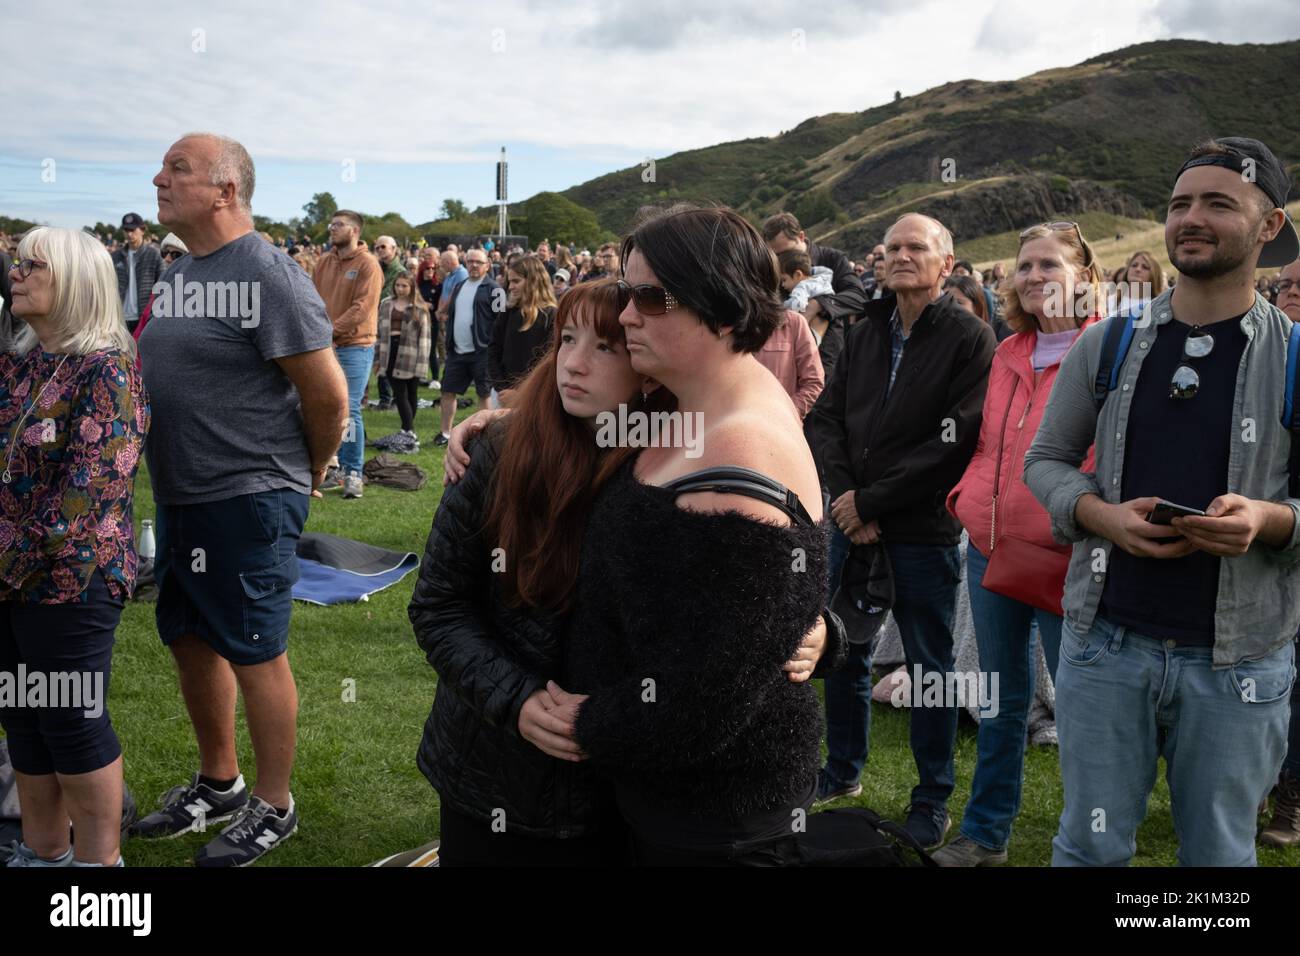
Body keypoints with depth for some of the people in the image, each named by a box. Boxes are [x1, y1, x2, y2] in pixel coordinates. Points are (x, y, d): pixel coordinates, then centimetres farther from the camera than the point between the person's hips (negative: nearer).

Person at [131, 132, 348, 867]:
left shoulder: (268, 275, -17)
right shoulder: (178, 273, 11)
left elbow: (329, 395, -18)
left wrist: (302, 473, -4)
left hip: (246, 503, -9)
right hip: (179, 497, 9)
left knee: (255, 654, 3)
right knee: (190, 640, 18)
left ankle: (273, 807, 20)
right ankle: (219, 782, 36)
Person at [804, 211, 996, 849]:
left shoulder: (970, 338, -8)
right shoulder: (863, 334, 9)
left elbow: (954, 442, -16)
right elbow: (825, 418, 5)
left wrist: (872, 500, -15)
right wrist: (845, 497, -10)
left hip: (923, 532, -5)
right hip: (853, 525, 5)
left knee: (929, 667, 8)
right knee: (845, 652, 16)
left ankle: (932, 801, 23)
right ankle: (843, 772, 36)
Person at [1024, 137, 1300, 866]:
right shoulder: (1107, 345, 3)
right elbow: (1045, 459, 9)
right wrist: (1102, 515, -11)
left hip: (1239, 659, -1)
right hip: (1107, 641, 1)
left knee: (1219, 855, 16)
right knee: (1091, 846, 13)